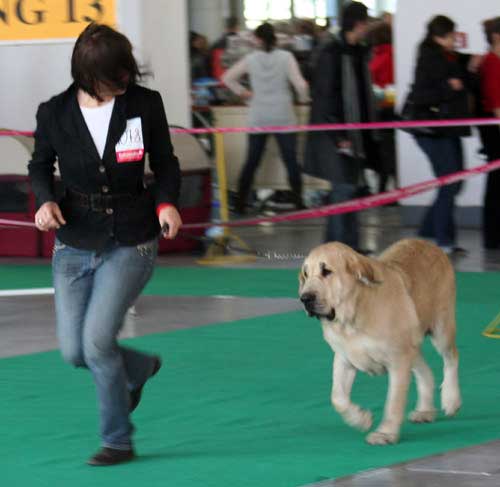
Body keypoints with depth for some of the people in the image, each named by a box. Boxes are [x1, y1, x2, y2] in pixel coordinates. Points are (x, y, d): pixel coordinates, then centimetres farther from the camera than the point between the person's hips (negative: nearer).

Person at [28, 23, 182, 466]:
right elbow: (40, 164, 11)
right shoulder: (54, 114, -6)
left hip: (131, 243, -3)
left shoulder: (145, 104, -9)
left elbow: (165, 162, 5)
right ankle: (141, 367, 37)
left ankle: (118, 442, 4)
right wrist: (45, 199, -9)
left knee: (97, 341, -15)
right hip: (74, 244, 3)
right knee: (74, 352, 4)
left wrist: (166, 201, -14)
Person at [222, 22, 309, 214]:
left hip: (258, 119, 2)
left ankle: (241, 203, 10)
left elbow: (227, 78, 2)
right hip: (283, 118, -2)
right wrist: (304, 97, 6)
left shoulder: (251, 59, -2)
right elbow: (300, 84, -14)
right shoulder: (286, 57, -9)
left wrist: (243, 92, 11)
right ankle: (298, 202, 4)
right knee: (291, 160, 5)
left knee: (252, 161, 9)